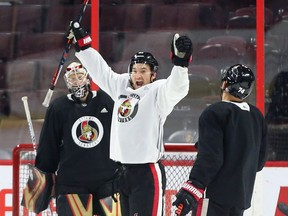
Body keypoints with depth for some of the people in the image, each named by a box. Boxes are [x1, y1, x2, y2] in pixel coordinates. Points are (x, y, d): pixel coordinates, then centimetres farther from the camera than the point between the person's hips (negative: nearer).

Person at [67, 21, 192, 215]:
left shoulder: (158, 91, -6)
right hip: (124, 172, 8)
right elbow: (100, 70, 25)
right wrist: (82, 43, 27)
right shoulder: (121, 86, 14)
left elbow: (177, 88, -25)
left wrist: (181, 62, -42)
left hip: (147, 173, -8)